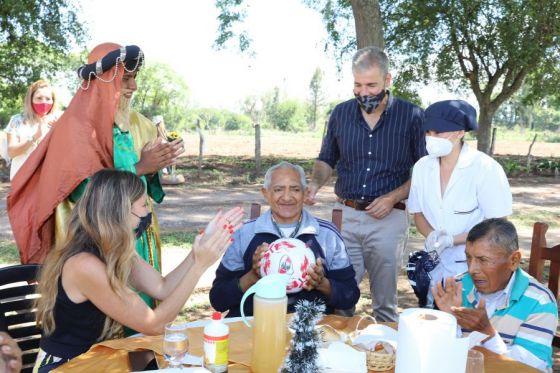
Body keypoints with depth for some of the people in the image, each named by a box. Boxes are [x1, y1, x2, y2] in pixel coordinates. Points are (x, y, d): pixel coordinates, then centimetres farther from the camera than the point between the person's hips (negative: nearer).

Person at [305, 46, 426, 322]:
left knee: (385, 303, 10)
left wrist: (393, 198, -13)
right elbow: (326, 160, 16)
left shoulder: (412, 116, -3)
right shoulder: (341, 113, 6)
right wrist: (315, 184, -4)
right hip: (345, 214, 3)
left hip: (388, 219, -2)